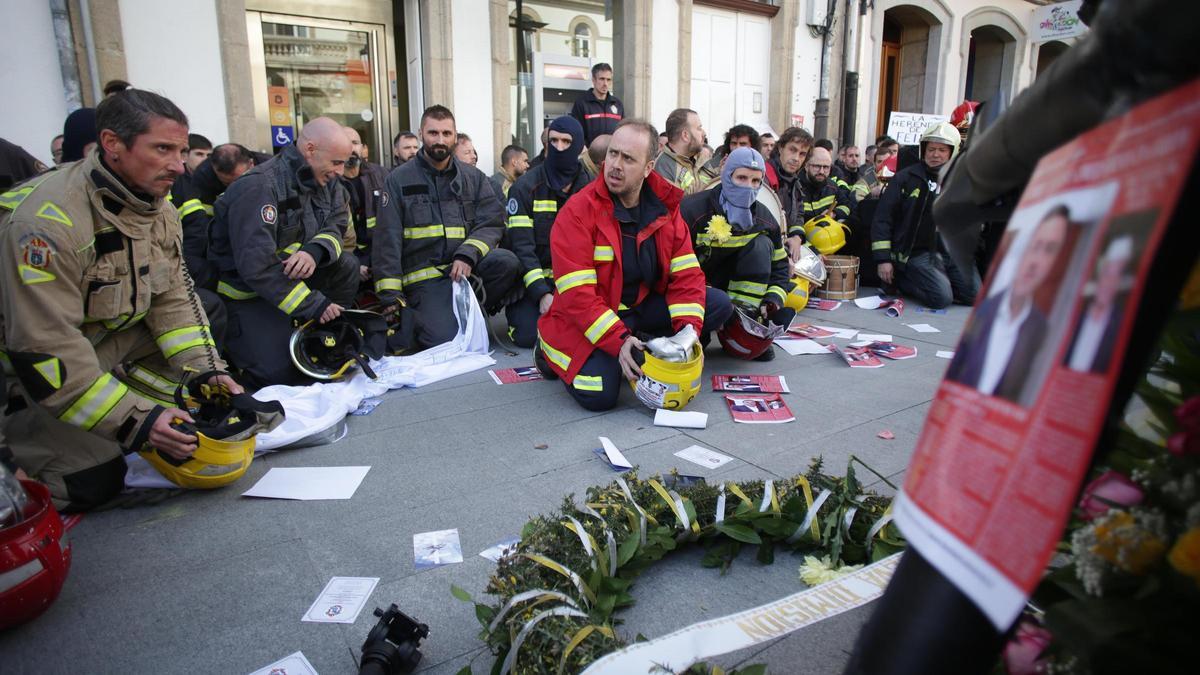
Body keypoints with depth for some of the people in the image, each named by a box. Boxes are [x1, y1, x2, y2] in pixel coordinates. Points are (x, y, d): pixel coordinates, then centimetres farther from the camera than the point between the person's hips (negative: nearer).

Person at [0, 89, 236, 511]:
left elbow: (174, 299, 1)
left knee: (204, 397, -3)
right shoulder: (49, 221, -30)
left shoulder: (160, 210, -4)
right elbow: (45, 350, -31)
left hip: (114, 342, 7)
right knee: (93, 481, -13)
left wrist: (206, 370, -13)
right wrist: (134, 419, -32)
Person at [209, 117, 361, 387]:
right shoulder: (259, 187, -26)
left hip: (290, 273, 7)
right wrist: (314, 305, -28)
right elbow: (256, 266, -31)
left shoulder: (325, 180, -2)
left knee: (347, 265, -15)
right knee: (281, 372, -17)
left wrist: (315, 251, -28)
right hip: (248, 291, -7)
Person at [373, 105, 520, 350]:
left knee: (506, 261, -28)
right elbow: (387, 240, 0)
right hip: (424, 275, -3)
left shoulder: (473, 177, 10)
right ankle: (406, 316, 10)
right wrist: (390, 297, -9)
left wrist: (467, 255, -20)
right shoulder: (399, 179, 4)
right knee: (445, 340, -24)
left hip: (465, 266, 3)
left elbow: (492, 223, 0)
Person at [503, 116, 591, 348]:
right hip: (532, 281, -2)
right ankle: (516, 308, 13)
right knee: (529, 335, -21)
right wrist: (542, 293, -24)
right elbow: (522, 246, -13)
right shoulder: (525, 187, -7)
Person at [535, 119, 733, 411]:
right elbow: (577, 294, -24)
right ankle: (550, 352, 6)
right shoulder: (577, 212, -18)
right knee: (600, 396, -25)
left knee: (719, 305, -5)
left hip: (644, 306, 6)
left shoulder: (665, 208, -1)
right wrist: (619, 340, -32)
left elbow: (686, 274, -5)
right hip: (590, 322, -5)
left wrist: (688, 330, -20)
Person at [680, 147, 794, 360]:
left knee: (761, 245, -18)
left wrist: (772, 300, -15)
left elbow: (780, 267, 4)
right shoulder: (692, 209, -21)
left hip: (729, 283, 5)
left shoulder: (764, 219, -4)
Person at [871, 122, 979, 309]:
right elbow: (882, 218, -3)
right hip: (918, 252, -5)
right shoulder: (905, 178, 0)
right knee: (941, 298, -23)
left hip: (954, 251, 5)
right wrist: (883, 259, -8)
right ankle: (901, 279, 3)